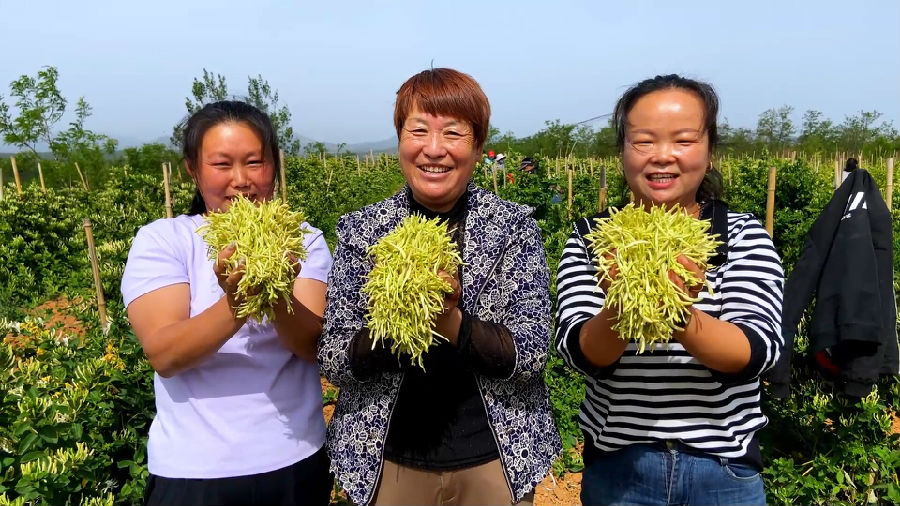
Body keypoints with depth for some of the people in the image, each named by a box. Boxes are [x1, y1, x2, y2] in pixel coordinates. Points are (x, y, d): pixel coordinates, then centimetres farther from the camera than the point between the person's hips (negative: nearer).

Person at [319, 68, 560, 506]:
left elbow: (532, 354, -12)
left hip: (496, 458, 0)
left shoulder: (514, 226, -7)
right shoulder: (361, 230, -5)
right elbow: (332, 360, -7)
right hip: (387, 461, 1)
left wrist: (451, 322, -27)